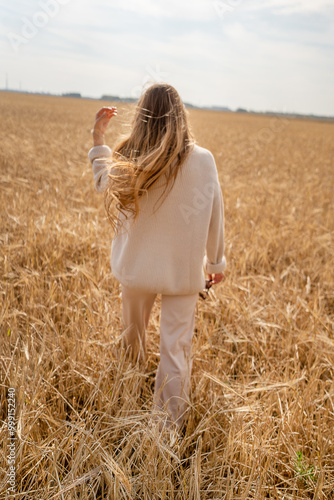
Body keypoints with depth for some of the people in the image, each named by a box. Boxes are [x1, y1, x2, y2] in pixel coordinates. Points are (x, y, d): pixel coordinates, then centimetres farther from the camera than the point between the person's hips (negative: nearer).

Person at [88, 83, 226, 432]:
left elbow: (104, 184, 10)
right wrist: (216, 261, 11)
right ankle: (171, 423, 19)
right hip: (185, 270, -1)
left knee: (132, 332, 26)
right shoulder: (203, 160, -13)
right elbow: (215, 217, -3)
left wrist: (97, 138, 15)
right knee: (176, 346, 7)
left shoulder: (130, 163, -13)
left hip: (138, 267, 2)